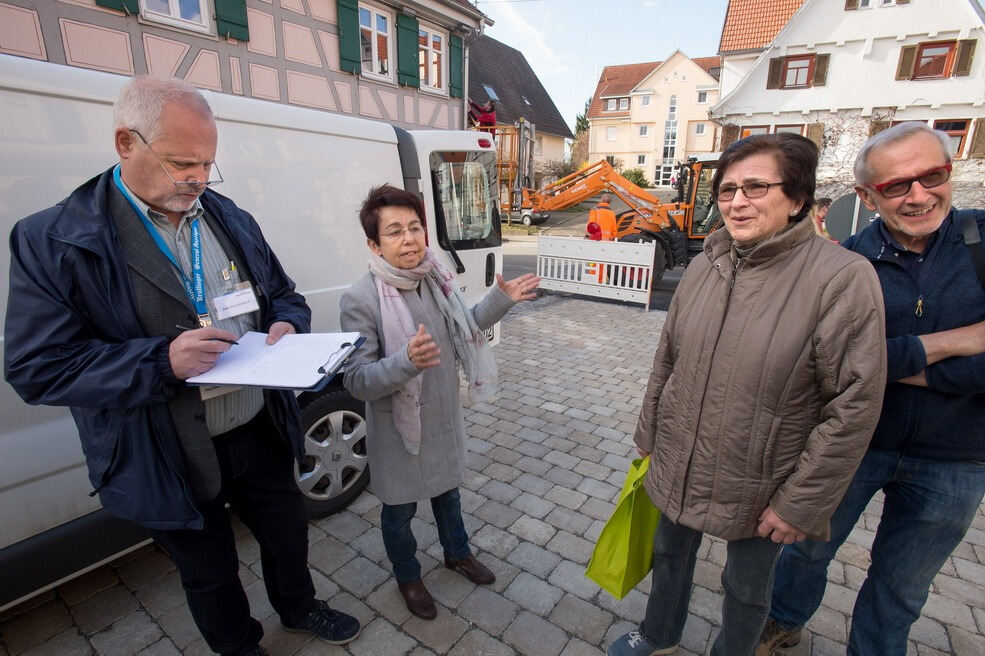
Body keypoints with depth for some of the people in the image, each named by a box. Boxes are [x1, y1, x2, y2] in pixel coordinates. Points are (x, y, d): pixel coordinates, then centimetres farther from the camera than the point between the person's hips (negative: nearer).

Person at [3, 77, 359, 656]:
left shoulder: (232, 219, 2)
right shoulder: (52, 241, -13)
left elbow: (283, 294, 11)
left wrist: (287, 325, -12)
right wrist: (162, 360, -30)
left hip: (262, 433, 5)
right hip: (169, 464, -4)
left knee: (289, 532, 25)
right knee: (211, 574, 21)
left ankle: (298, 608, 56)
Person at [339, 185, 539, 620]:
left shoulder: (436, 278, -7)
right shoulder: (360, 299, -24)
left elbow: (464, 330, 7)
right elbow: (357, 380, -24)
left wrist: (500, 300, -5)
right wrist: (406, 362, -41)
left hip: (444, 416, 5)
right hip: (398, 429, -5)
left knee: (447, 489, 28)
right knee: (401, 508, 19)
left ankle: (457, 553, 57)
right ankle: (408, 577, 49)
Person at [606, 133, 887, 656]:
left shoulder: (844, 278, -18)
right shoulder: (704, 265, -2)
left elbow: (854, 407, -17)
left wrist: (799, 504, -14)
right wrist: (648, 435, 10)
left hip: (759, 488, -4)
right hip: (677, 469, 5)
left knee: (746, 589, 21)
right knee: (670, 555, 25)